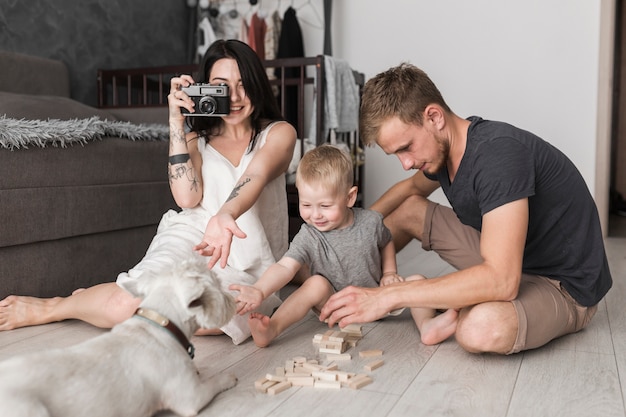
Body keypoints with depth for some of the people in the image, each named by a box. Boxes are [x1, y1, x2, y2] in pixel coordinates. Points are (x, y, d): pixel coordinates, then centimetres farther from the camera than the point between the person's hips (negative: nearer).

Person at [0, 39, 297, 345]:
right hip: (193, 240, 2)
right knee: (129, 302, -32)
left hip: (247, 267, -1)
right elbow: (187, 197, -5)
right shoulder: (196, 139, 15)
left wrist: (225, 216, -40)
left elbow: (255, 178, -18)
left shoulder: (278, 133, 6)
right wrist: (176, 120, -7)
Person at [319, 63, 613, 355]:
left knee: (481, 329, -39)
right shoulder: (442, 147, -4)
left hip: (564, 287, -7)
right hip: (503, 262, 8)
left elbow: (501, 280, -38)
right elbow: (412, 187, 21)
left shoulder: (498, 153, -31)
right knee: (408, 210, 7)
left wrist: (389, 296, -36)